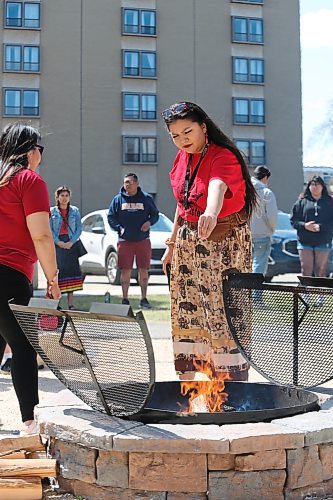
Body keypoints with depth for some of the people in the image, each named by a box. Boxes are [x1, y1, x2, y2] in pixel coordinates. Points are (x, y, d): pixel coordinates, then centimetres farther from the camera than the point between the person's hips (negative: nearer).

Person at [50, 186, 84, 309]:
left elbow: (79, 229, 6)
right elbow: (49, 230, 0)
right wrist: (58, 242, -12)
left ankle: (71, 303, 1)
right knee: (57, 272, -6)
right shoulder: (52, 211, 5)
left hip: (71, 244, 1)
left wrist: (71, 242, -8)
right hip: (56, 245, -1)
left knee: (71, 272, -1)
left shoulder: (75, 211, 10)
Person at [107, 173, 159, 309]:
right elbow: (111, 217, 8)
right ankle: (125, 299, 9)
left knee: (143, 270, 3)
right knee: (125, 271, 1)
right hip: (125, 241, 0)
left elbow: (155, 214, 13)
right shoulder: (118, 199, 6)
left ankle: (144, 299, 11)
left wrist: (149, 222, -7)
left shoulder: (146, 198, 6)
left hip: (143, 240, 0)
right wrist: (119, 227, -8)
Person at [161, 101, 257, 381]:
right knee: (185, 311, 10)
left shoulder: (223, 157, -18)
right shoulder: (183, 157, 6)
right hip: (188, 241, 8)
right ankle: (186, 375, 20)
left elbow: (217, 186, -41)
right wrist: (172, 244, 16)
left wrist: (211, 214, -61)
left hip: (224, 242, -7)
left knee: (225, 312, -9)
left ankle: (235, 378, -1)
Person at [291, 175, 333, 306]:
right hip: (305, 242, 1)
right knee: (306, 269, 0)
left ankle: (321, 295, 12)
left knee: (320, 270, 3)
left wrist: (321, 226, -16)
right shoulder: (302, 202, 6)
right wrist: (304, 225, -12)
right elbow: (293, 220, 5)